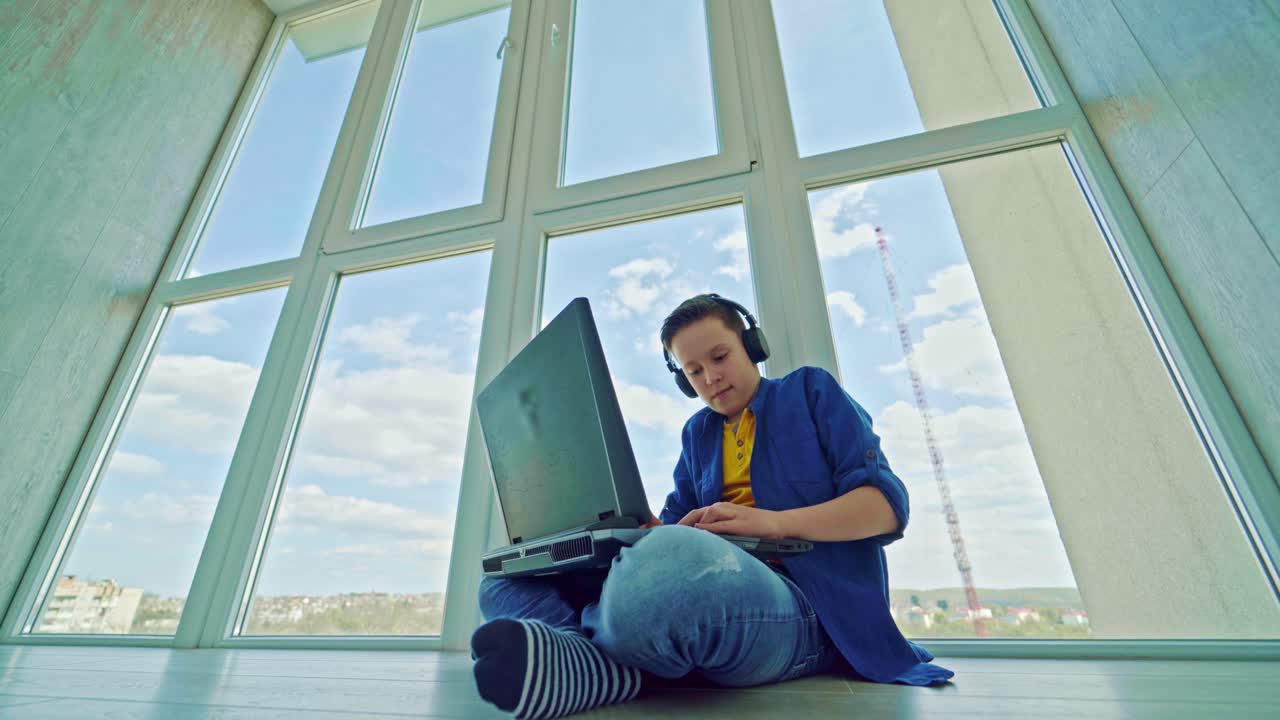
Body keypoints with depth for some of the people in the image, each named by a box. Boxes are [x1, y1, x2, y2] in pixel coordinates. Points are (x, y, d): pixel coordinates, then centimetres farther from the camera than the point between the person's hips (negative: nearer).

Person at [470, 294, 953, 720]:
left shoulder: (811, 391, 9)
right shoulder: (697, 432, 23)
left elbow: (887, 504, -2)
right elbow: (676, 528, 16)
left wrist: (774, 522, -20)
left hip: (803, 607, -5)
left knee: (666, 565, -42)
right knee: (507, 582, -4)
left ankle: (577, 644, -14)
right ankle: (600, 663, -30)